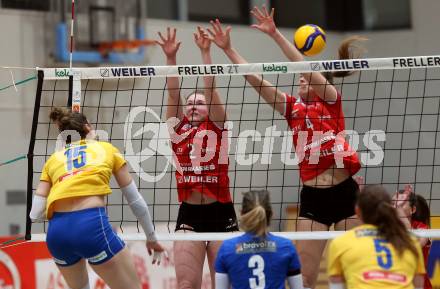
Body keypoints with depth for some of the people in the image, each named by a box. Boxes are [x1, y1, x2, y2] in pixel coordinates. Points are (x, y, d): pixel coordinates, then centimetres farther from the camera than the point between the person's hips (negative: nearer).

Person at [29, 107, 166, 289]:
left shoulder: (53, 160, 24)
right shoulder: (107, 149, 21)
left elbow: (35, 215, 14)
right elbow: (136, 202, 22)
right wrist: (152, 238, 34)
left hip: (56, 232, 4)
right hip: (92, 225, -4)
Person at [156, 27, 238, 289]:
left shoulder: (216, 127, 4)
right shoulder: (178, 130, 9)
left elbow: (210, 88, -6)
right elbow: (174, 93, 0)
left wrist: (206, 52, -11)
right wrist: (171, 57, -9)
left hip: (220, 212, -2)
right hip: (189, 214, 2)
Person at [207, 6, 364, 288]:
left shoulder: (331, 100, 1)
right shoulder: (293, 108, 10)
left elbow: (306, 67, -13)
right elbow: (255, 79, 7)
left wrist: (276, 34, -19)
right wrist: (228, 48, 2)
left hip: (345, 193, -4)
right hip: (312, 197, 4)